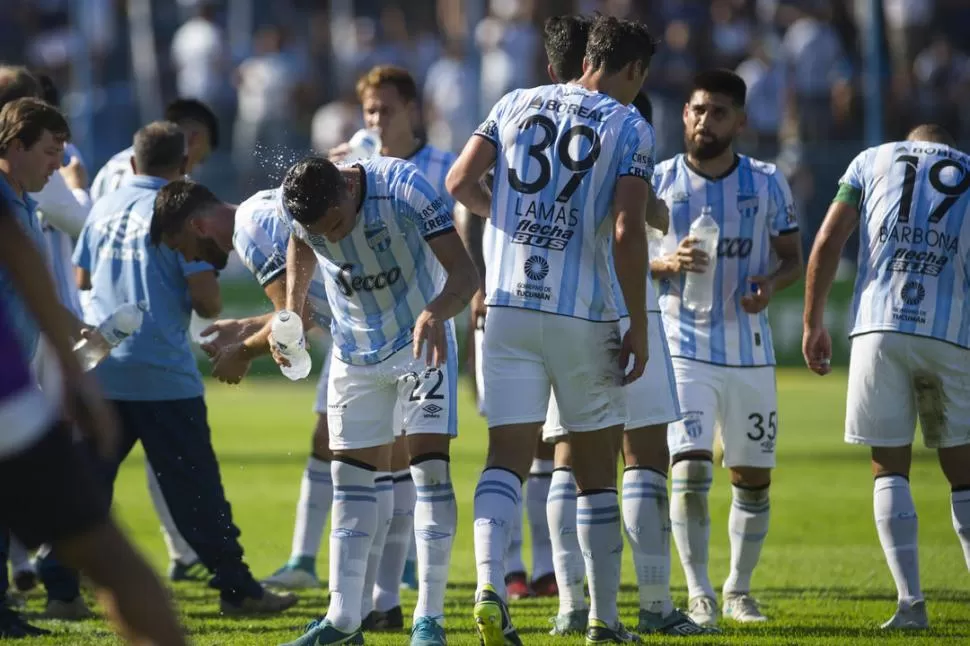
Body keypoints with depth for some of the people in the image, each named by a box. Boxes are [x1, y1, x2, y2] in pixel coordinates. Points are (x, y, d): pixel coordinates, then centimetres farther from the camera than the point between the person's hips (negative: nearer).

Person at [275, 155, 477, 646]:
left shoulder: (402, 188, -30)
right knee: (350, 475, 3)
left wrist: (436, 312, -49)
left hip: (422, 342, -4)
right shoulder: (295, 205, -16)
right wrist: (291, 313, 0)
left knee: (430, 463, -13)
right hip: (355, 351, 4)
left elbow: (463, 271, -31)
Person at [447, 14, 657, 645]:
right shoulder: (630, 127, -3)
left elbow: (460, 182, 3)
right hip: (584, 312, -2)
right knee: (597, 470, 10)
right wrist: (639, 326, -4)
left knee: (507, 457, 0)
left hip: (509, 306, 3)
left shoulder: (517, 104, 9)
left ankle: (490, 585, -24)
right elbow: (628, 232, -11)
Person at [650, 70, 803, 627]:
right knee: (691, 471, -15)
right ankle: (699, 595, -10)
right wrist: (666, 263, -18)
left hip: (751, 351, 2)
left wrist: (773, 282, -14)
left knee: (754, 477, 9)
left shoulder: (768, 184, 1)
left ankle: (740, 589, 26)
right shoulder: (660, 181, -2)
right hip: (685, 348, -2)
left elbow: (793, 257, 9)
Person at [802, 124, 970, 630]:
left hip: (879, 328, 0)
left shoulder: (873, 161, 17)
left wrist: (813, 324, 11)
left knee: (889, 468, 6)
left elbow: (827, 242, 7)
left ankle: (910, 601, -5)